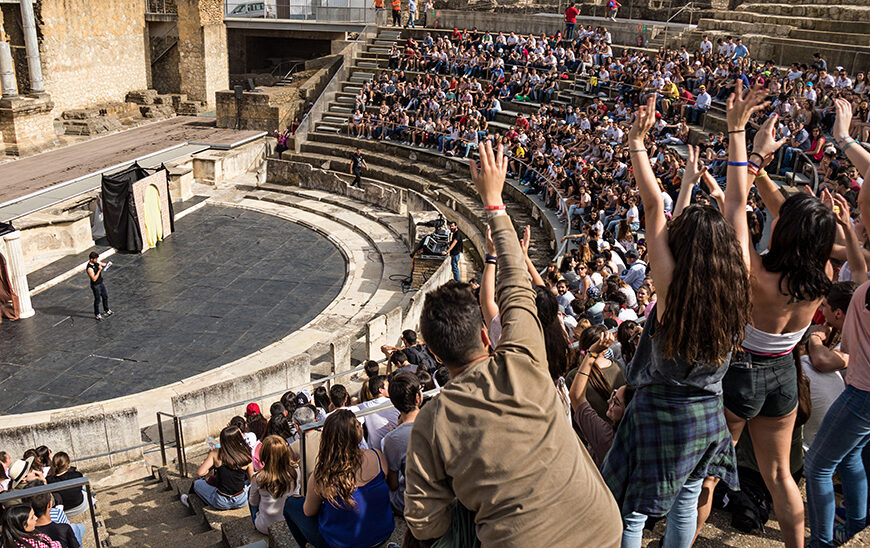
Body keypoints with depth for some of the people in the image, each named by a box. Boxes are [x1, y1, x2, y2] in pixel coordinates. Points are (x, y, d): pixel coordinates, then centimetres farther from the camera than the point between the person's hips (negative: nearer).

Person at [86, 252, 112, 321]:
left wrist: (108, 263, -8)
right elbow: (94, 279, -30)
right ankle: (97, 315, 24)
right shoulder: (89, 268, -29)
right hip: (96, 285, -8)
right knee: (97, 300, 7)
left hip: (101, 282, 8)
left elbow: (102, 264, 15)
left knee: (105, 297, 21)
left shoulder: (96, 262, -6)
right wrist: (99, 270, -34)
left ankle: (107, 310, 41)